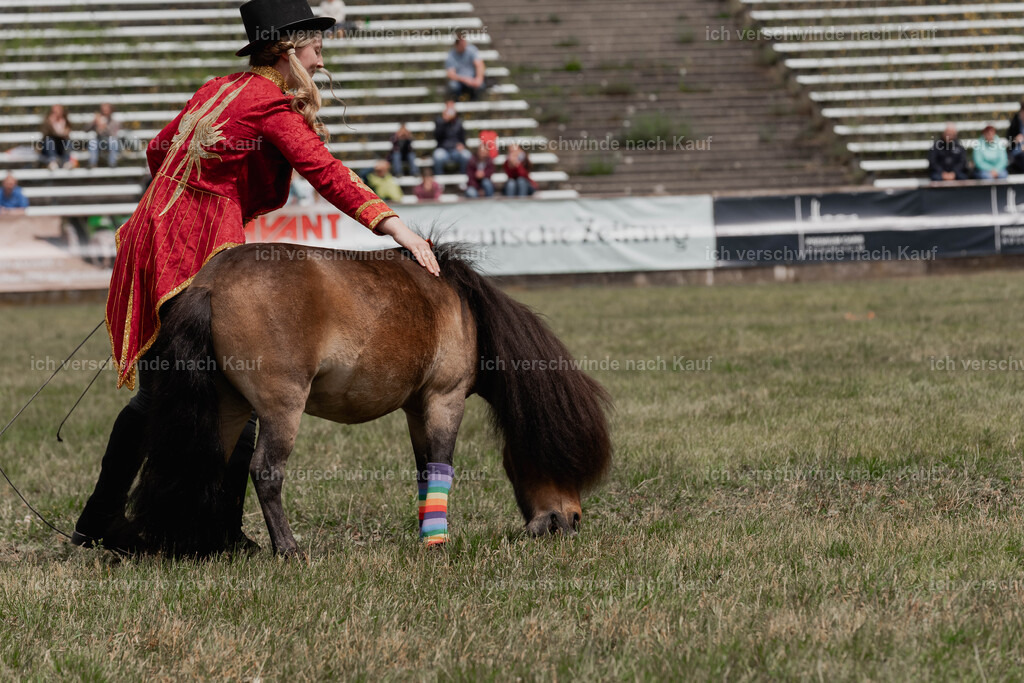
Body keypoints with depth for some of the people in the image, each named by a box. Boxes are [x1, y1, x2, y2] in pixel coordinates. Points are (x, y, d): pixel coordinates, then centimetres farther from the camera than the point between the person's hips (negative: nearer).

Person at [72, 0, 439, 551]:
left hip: (152, 237, 9)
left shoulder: (217, 90, 18)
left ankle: (98, 521, 22)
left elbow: (159, 151, 28)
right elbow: (324, 171, -20)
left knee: (154, 394, 17)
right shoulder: (273, 104, -6)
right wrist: (392, 224, -27)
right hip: (202, 254, -9)